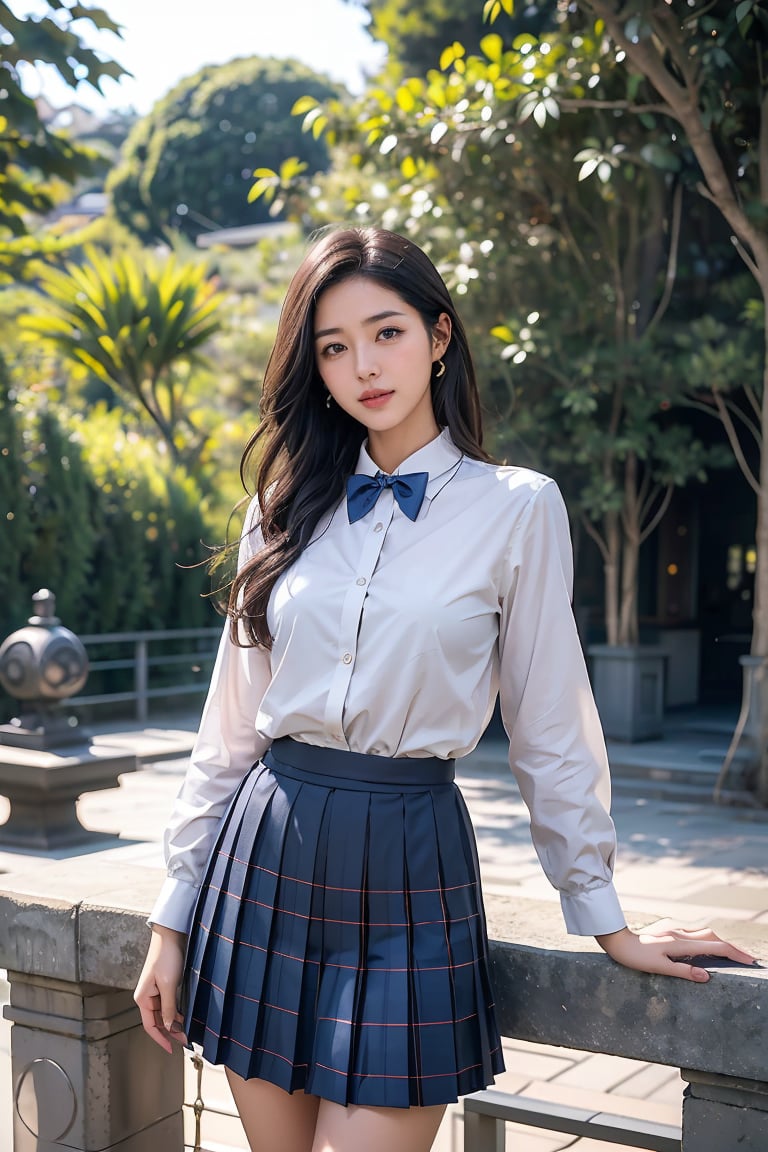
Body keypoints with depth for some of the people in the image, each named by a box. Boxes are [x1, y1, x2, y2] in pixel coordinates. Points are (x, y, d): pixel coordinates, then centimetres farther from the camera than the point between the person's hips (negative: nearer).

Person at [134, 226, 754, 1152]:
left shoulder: (518, 508, -3)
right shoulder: (287, 508, 6)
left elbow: (548, 727, 1)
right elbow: (231, 726, 9)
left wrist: (604, 919, 4)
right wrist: (173, 915, 8)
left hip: (408, 867, -3)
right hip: (268, 863, 4)